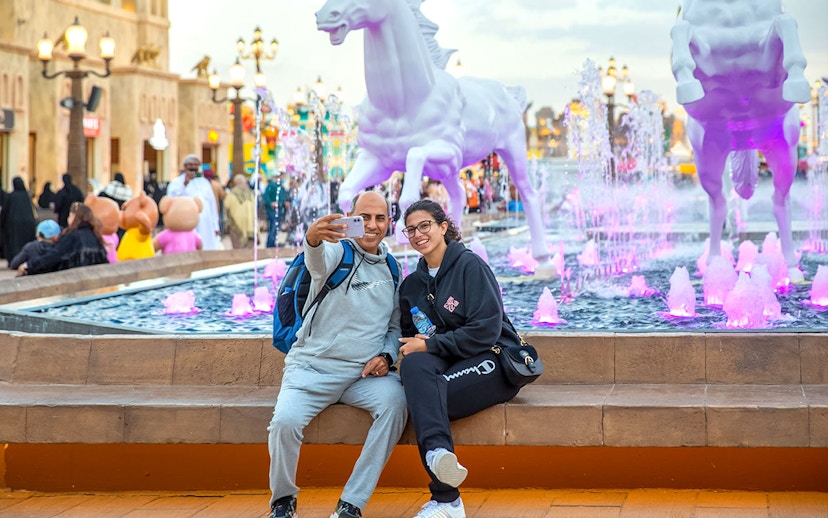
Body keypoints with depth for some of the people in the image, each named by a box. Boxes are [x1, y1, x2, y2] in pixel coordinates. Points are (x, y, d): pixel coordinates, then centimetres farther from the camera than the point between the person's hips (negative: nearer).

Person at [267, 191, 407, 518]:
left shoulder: (392, 269, 13)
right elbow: (317, 260, -29)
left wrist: (386, 357, -4)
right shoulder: (337, 252, -3)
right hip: (312, 367, -3)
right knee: (285, 421, -30)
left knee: (394, 401, -29)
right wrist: (313, 238, -54)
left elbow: (395, 325, 18)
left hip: (365, 373, 3)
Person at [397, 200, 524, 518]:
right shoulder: (412, 284, 17)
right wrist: (410, 351, -5)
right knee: (413, 363, -32)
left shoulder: (470, 265, -5)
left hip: (492, 361, -5)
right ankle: (439, 451, -48)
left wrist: (431, 345, -14)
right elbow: (409, 335, 20)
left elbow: (487, 329, -13)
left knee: (425, 396, -32)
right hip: (446, 364, 5)